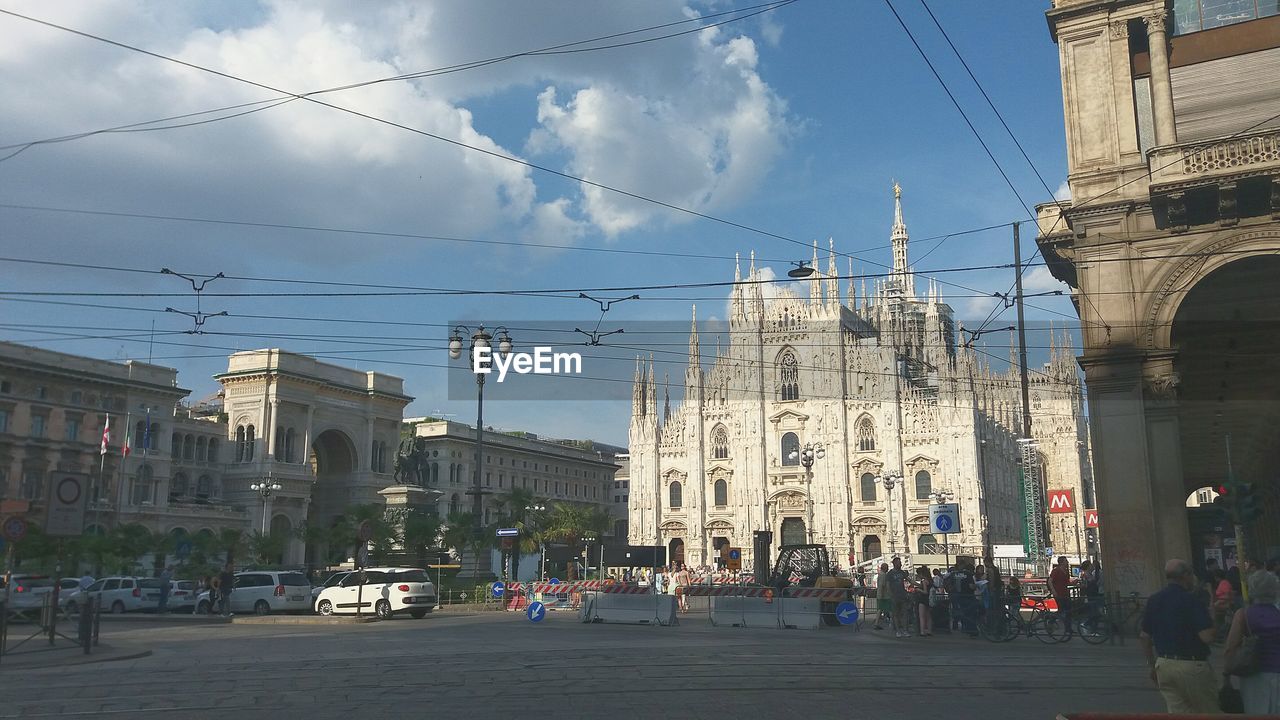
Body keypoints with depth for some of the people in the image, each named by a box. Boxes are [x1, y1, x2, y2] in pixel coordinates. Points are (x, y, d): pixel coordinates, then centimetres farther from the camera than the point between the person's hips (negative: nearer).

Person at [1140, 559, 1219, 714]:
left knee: (1177, 711, 10)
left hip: (1164, 665, 6)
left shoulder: (1154, 601, 6)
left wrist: (1153, 666, 20)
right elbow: (1207, 637, -21)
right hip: (1191, 666, -6)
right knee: (1210, 712, 10)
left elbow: (1144, 638, 10)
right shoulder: (1191, 600, -15)